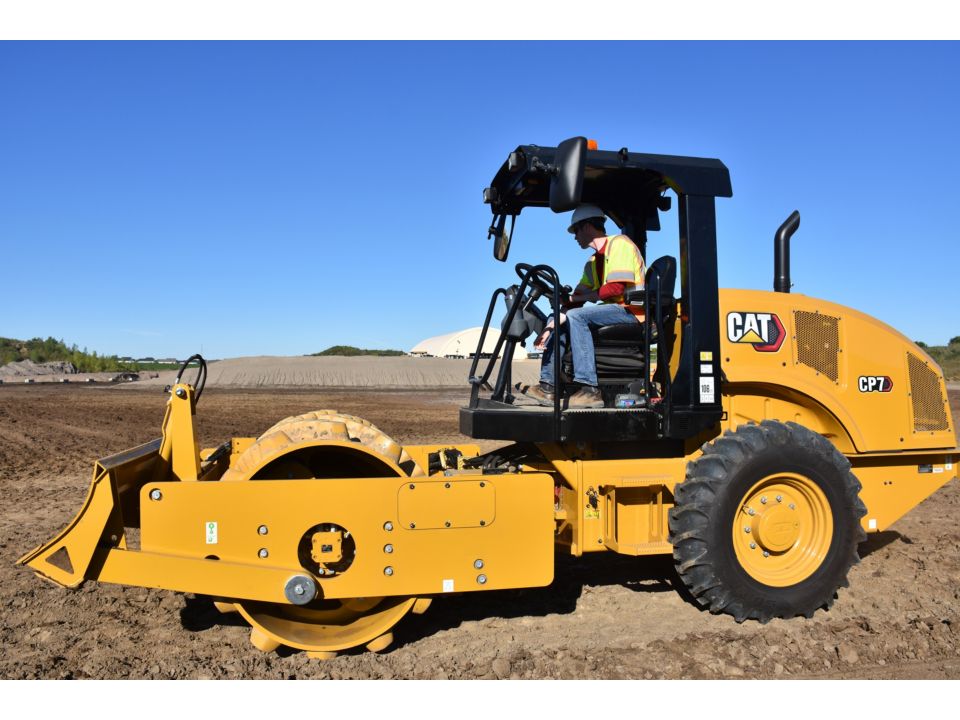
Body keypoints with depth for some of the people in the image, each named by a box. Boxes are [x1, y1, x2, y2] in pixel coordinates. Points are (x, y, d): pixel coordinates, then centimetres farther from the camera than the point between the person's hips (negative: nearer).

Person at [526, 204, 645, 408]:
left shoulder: (619, 244, -8)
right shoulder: (593, 262, 18)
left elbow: (616, 288, -21)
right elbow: (577, 298, 10)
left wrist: (579, 297, -10)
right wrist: (550, 328, -2)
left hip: (631, 310, -9)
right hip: (613, 310, 9)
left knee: (576, 316, -26)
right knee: (559, 320, 7)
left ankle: (590, 389, -30)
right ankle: (548, 385, -1)